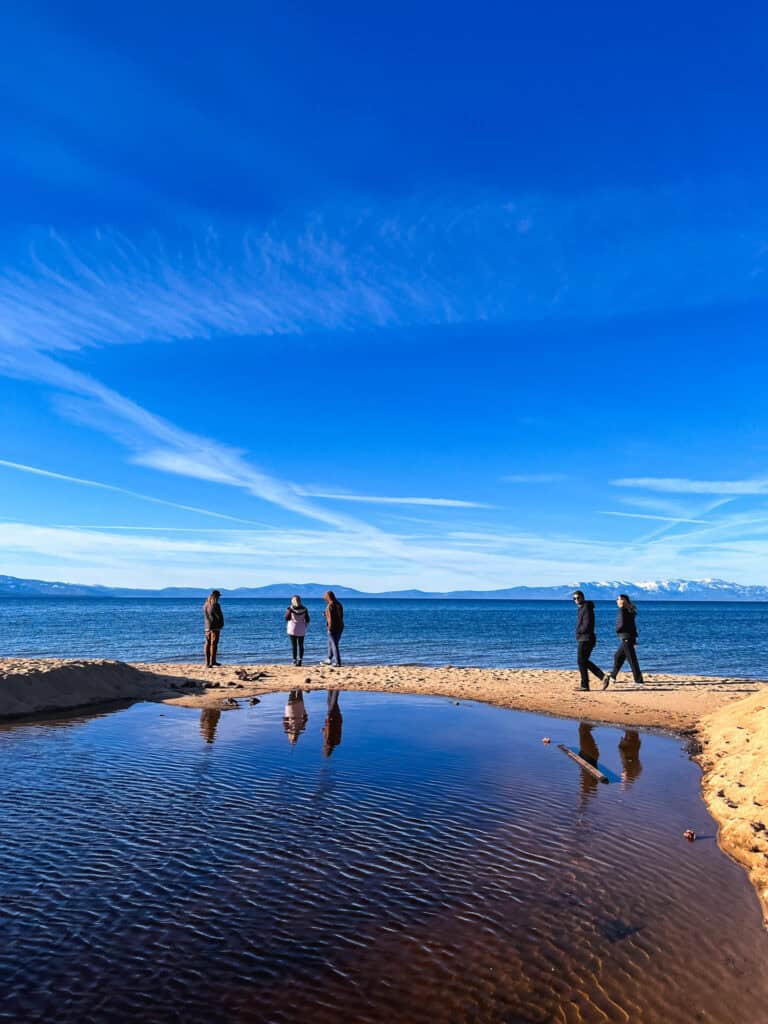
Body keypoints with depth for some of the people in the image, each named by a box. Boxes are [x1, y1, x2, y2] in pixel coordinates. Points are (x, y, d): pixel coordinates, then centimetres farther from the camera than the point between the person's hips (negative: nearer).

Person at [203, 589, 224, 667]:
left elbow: (205, 616, 13)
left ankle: (207, 662, 13)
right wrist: (221, 625, 2)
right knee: (213, 644, -3)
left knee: (208, 644, 10)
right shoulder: (215, 605, -15)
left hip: (207, 627, 7)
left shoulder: (205, 605, 8)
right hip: (215, 627, -7)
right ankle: (212, 662, -3)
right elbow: (219, 616, -11)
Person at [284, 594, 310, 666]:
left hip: (292, 628, -2)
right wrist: (304, 626, 17)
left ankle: (295, 660, 2)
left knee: (294, 646, 3)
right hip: (301, 630, 2)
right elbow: (307, 620, 3)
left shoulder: (290, 608, -8)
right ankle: (300, 660, 3)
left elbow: (287, 618, -3)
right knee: (301, 645, 9)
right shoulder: (304, 609, 0)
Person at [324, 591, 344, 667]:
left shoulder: (330, 605, -15)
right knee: (330, 643, 21)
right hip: (340, 626, 8)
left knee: (334, 645, -3)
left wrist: (329, 628, -17)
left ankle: (338, 663, -4)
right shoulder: (339, 604, 9)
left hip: (333, 628, -8)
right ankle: (329, 660, 28)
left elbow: (330, 618, -20)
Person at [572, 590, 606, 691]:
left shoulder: (586, 608, -15)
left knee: (581, 662, -3)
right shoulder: (582, 608, 16)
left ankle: (585, 685, 3)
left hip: (585, 639, -10)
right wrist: (579, 631, 2)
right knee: (584, 661, 15)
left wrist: (578, 631, -5)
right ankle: (603, 677, 12)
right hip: (584, 639, 10)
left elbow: (587, 625, -22)